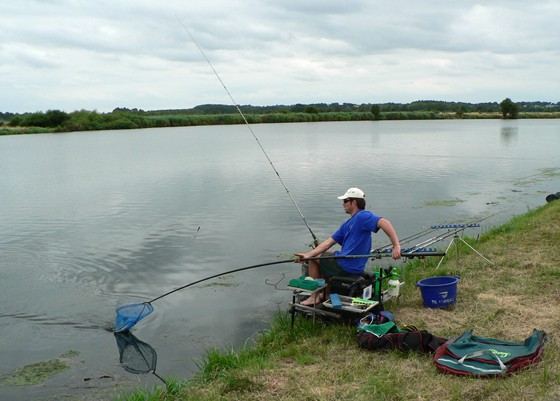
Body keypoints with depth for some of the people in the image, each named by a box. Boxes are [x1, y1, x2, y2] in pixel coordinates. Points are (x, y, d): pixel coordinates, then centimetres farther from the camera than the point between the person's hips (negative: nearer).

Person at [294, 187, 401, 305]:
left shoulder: (362, 216, -15)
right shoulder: (347, 224, 14)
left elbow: (384, 222, -30)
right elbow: (329, 242, 10)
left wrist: (396, 246, -38)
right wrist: (307, 255, 0)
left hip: (346, 267, -10)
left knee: (314, 258, 9)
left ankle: (315, 295, 18)